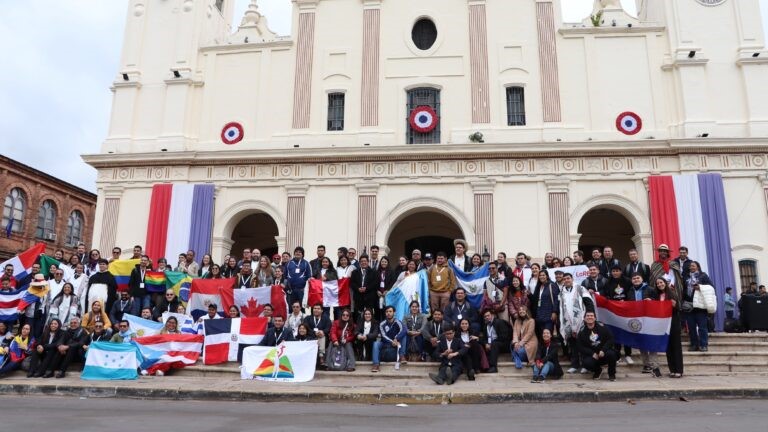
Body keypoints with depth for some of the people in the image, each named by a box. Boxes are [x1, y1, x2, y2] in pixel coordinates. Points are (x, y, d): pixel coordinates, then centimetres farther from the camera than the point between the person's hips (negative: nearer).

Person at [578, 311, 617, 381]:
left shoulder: (601, 327, -7)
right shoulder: (582, 332, -4)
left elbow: (611, 339, -7)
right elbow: (581, 347, -4)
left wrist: (603, 350, -19)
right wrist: (592, 353, -18)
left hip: (604, 353, 0)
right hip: (591, 355, 0)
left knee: (611, 354, -33)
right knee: (586, 363, -29)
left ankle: (612, 374, -2)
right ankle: (598, 370, 11)